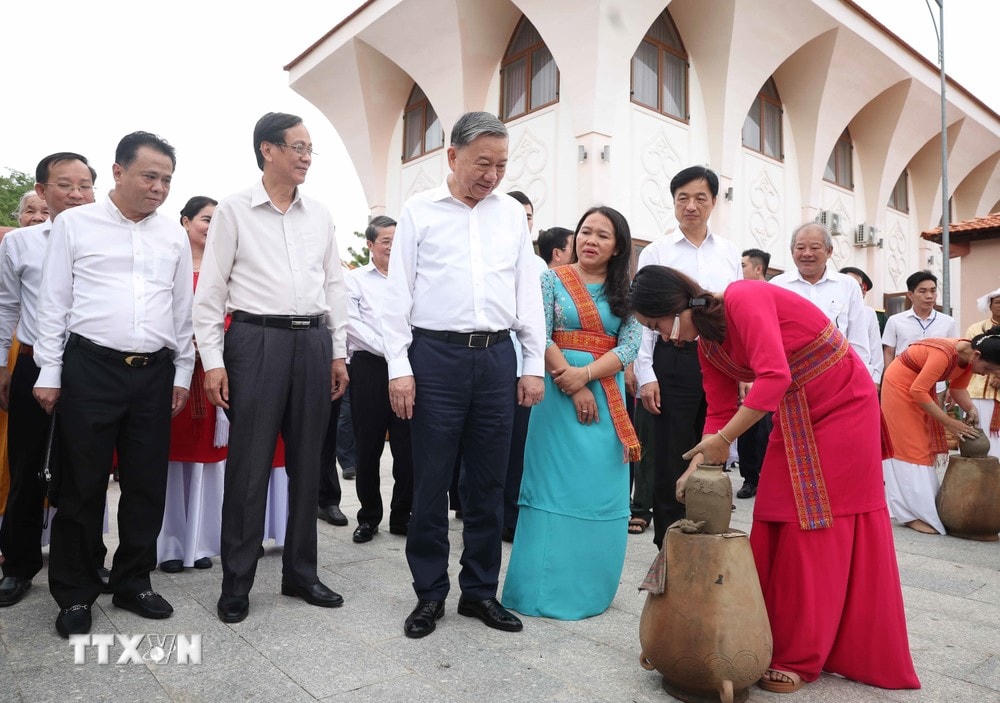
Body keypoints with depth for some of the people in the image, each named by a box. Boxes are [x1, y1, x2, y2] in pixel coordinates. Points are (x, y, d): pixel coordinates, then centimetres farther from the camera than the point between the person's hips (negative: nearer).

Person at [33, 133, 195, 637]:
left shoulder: (174, 235, 10)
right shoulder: (74, 223, 3)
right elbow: (54, 302, 2)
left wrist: (183, 372, 10)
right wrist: (48, 373, -2)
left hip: (154, 372, 3)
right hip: (91, 368, -3)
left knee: (146, 483, 8)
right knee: (82, 484, 4)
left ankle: (132, 582, 24)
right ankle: (74, 594, 19)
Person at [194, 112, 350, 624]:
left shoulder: (319, 216, 13)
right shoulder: (234, 211, 1)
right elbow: (209, 291, -1)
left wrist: (338, 353, 11)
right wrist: (212, 361, -7)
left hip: (313, 342, 4)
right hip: (256, 340, -4)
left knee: (306, 462, 9)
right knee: (249, 465, -1)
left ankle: (300, 572, 23)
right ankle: (236, 583, 14)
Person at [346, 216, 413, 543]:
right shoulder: (355, 279, 8)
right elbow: (352, 323, -4)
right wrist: (387, 348, -12)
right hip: (370, 367, -2)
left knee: (407, 445, 3)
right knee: (368, 446, 3)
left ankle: (401, 515, 17)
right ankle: (369, 516, 18)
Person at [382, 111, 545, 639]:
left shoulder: (512, 214, 12)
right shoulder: (420, 211, 4)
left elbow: (528, 292, 12)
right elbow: (399, 293, 2)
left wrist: (534, 366, 7)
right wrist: (399, 368, -5)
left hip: (496, 357, 3)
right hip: (436, 355, -2)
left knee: (489, 483, 9)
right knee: (431, 482, 3)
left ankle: (480, 591, 24)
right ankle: (429, 593, 20)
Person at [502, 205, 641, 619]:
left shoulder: (624, 294, 9)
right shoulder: (552, 280, 3)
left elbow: (629, 346, -1)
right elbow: (540, 337, -6)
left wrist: (586, 374, -16)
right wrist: (572, 388, -13)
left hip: (607, 397, 3)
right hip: (559, 394, -3)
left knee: (602, 491, 6)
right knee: (555, 486, 0)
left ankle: (590, 586, 21)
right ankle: (548, 586, 12)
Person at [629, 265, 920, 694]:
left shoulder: (743, 300, -24)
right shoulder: (708, 347, 2)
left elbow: (774, 377, -33)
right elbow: (720, 412, 4)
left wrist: (723, 440, -28)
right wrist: (699, 464, -9)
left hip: (841, 406, -8)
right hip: (793, 417, 8)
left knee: (818, 527, -3)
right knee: (774, 527, 5)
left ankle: (800, 659, 7)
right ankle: (774, 642, 18)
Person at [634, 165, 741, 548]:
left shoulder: (730, 254, 13)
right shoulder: (656, 252, 4)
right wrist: (646, 375, -8)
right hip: (674, 361, -3)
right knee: (672, 460, 1)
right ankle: (668, 545, 14)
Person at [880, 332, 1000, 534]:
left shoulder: (969, 357, -9)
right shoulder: (945, 354, -34)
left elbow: (958, 388, 4)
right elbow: (917, 391, -31)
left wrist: (971, 409, -15)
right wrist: (948, 422, -26)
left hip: (920, 387, 9)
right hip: (901, 385, -9)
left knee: (924, 445, 9)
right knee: (909, 447, -9)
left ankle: (924, 508, 15)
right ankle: (914, 514, -5)